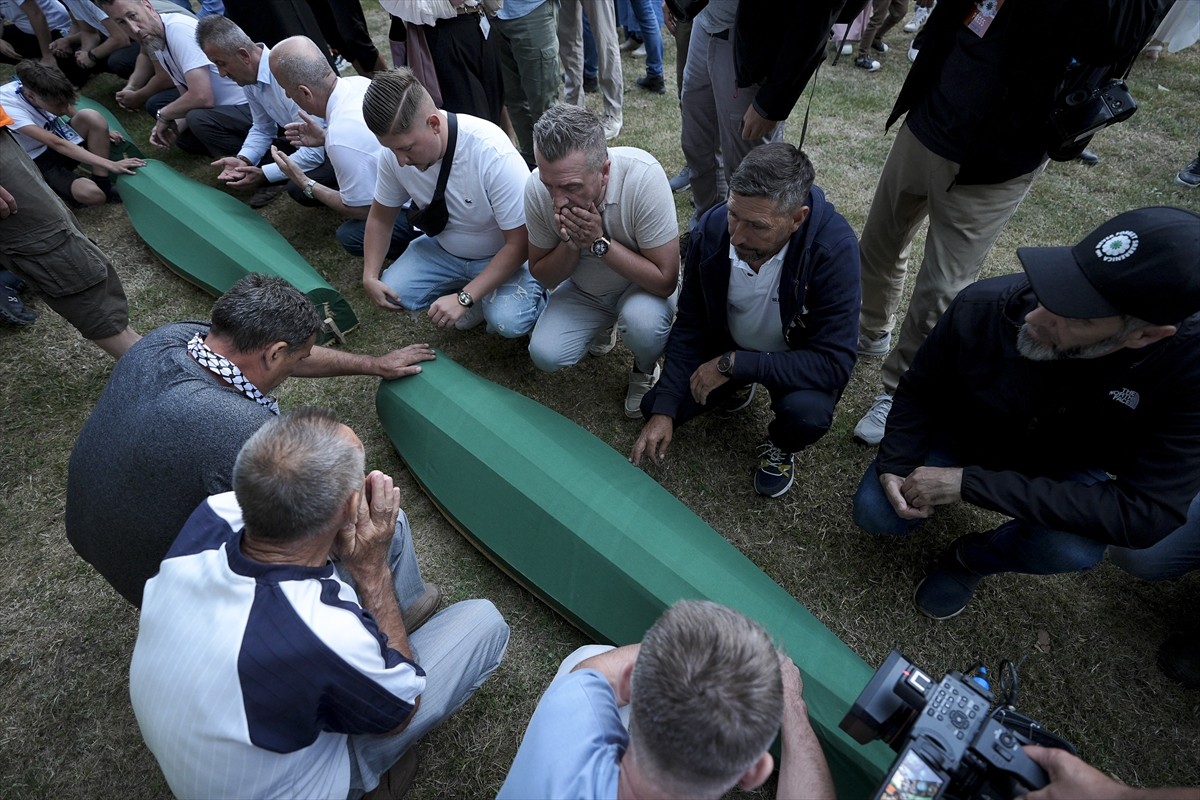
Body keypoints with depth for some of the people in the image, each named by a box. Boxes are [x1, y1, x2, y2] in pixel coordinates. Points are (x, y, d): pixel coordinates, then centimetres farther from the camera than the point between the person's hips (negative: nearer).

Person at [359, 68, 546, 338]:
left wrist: (464, 298, -30)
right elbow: (381, 217, 4)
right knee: (392, 292, -14)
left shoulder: (494, 153, -32)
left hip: (505, 256, -5)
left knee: (508, 321, -31)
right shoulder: (394, 153, -14)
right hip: (444, 250, 6)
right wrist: (370, 277, -9)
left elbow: (520, 243, -26)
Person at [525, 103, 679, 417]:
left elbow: (665, 281, -29)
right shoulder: (537, 188, -22)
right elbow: (543, 276, -9)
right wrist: (570, 243, -29)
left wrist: (599, 242, -35)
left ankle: (645, 370, 2)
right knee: (544, 354, -16)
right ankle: (603, 324, 16)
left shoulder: (643, 176, -33)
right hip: (583, 289, 3)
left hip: (643, 284, -3)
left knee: (642, 320, -35)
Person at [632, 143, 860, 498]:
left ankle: (780, 447, 5)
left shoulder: (834, 248, -33)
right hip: (727, 346, 3)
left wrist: (734, 364, -34)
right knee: (654, 406, -9)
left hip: (796, 360, -3)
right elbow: (690, 327, -11)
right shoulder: (712, 229, -22)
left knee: (808, 412, -34)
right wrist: (664, 411, -18)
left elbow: (834, 363, -32)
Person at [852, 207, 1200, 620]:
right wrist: (894, 464, -25)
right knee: (875, 513, -17)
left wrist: (969, 482, -41)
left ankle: (972, 557, 3)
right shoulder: (982, 306, -30)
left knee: (1072, 548, -31)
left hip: (1066, 469, 0)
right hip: (964, 436, 0)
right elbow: (919, 389, -11)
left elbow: (1145, 517, -36)